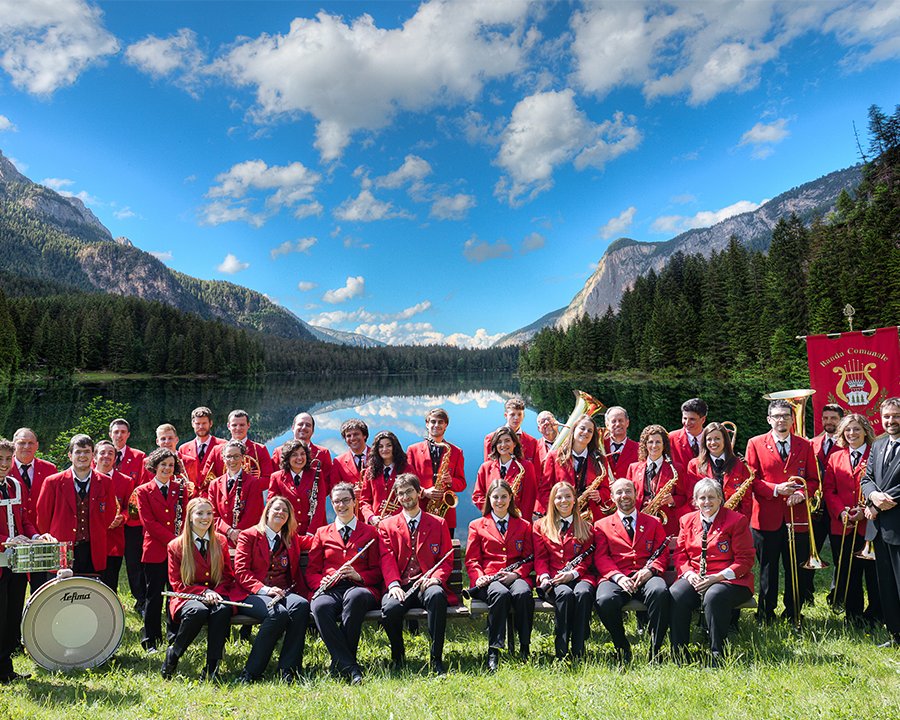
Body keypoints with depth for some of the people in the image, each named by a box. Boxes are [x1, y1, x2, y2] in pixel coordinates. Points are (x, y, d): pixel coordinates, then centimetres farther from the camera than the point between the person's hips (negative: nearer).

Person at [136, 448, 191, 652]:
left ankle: (175, 638, 18)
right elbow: (149, 522, -7)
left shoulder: (180, 489, 11)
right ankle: (150, 641, 15)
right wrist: (173, 540, -13)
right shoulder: (143, 491, 2)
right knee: (154, 596, 3)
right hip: (155, 551, -2)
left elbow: (186, 517, 7)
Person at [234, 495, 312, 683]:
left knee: (301, 605, -31)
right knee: (278, 613, -35)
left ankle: (288, 668, -28)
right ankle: (251, 672, -22)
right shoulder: (249, 535, 9)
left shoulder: (293, 539, 23)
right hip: (253, 594, -4)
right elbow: (240, 571, -2)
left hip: (283, 592, 4)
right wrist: (263, 589, -16)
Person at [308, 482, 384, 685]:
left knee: (356, 597, -39)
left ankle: (339, 663, -27)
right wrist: (322, 582, -6)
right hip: (330, 590, 1)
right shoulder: (322, 533, 23)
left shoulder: (370, 532, 19)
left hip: (359, 588, -1)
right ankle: (349, 667, -34)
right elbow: (311, 571, 17)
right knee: (319, 606, -35)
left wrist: (359, 576, -8)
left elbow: (377, 570, 13)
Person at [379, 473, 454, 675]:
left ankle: (436, 658, -23)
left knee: (437, 596, -36)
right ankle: (398, 655, -2)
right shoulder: (387, 525, 16)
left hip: (427, 584, -1)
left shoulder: (438, 523, 16)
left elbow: (447, 559, 9)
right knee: (390, 608, -32)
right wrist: (393, 584, -17)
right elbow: (388, 559, 2)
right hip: (401, 586, 1)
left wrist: (436, 578, -12)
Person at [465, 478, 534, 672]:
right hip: (489, 579, -1)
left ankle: (525, 648, -21)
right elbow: (472, 560, 10)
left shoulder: (524, 526, 20)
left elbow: (529, 559, 12)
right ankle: (493, 651, -29)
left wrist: (516, 574, -8)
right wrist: (479, 577, -11)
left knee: (523, 593, -35)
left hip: (516, 577, 1)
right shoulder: (477, 526, 16)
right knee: (501, 594, -36)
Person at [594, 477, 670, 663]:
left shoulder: (654, 522, 23)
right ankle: (622, 647, -6)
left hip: (646, 577, 1)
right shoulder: (602, 525, 19)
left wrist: (650, 570, -10)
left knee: (660, 591, -36)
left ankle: (655, 649, -19)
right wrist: (618, 576, -12)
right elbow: (601, 558, 8)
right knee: (605, 600, -34)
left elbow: (663, 553, 13)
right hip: (615, 577, 0)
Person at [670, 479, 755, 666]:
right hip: (694, 579, 3)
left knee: (714, 596, -37)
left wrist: (717, 577, -16)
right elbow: (680, 554, 13)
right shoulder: (687, 521, 14)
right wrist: (689, 573, -9)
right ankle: (678, 656, -19)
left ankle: (718, 657, -23)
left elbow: (745, 560, -5)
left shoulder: (736, 521, 1)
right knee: (675, 594, -28)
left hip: (730, 579, -3)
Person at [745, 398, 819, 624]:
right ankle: (765, 614, 20)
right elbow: (751, 479, 0)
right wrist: (775, 489, -14)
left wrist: (802, 493, -10)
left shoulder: (805, 446, 10)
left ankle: (794, 614, 23)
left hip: (797, 518, 2)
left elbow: (813, 479, 9)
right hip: (766, 518, -1)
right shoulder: (755, 444, 4)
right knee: (767, 569, 6)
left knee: (795, 569, 7)